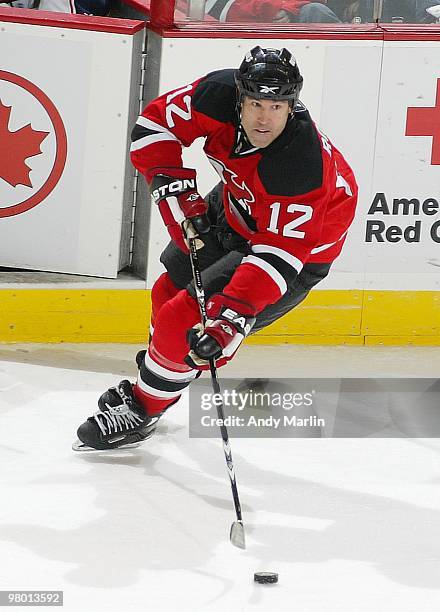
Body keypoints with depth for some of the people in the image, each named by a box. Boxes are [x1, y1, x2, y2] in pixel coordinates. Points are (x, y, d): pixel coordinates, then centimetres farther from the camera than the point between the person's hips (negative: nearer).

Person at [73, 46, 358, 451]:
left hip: (302, 241, -7)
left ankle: (142, 410, 10)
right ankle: (153, 373, 49)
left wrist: (233, 314, -45)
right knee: (172, 289, 21)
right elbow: (155, 122, -12)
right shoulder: (220, 94, -27)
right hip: (237, 206, 7)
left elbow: (280, 253, -39)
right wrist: (174, 188, -21)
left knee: (186, 319, -13)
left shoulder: (300, 163, -41)